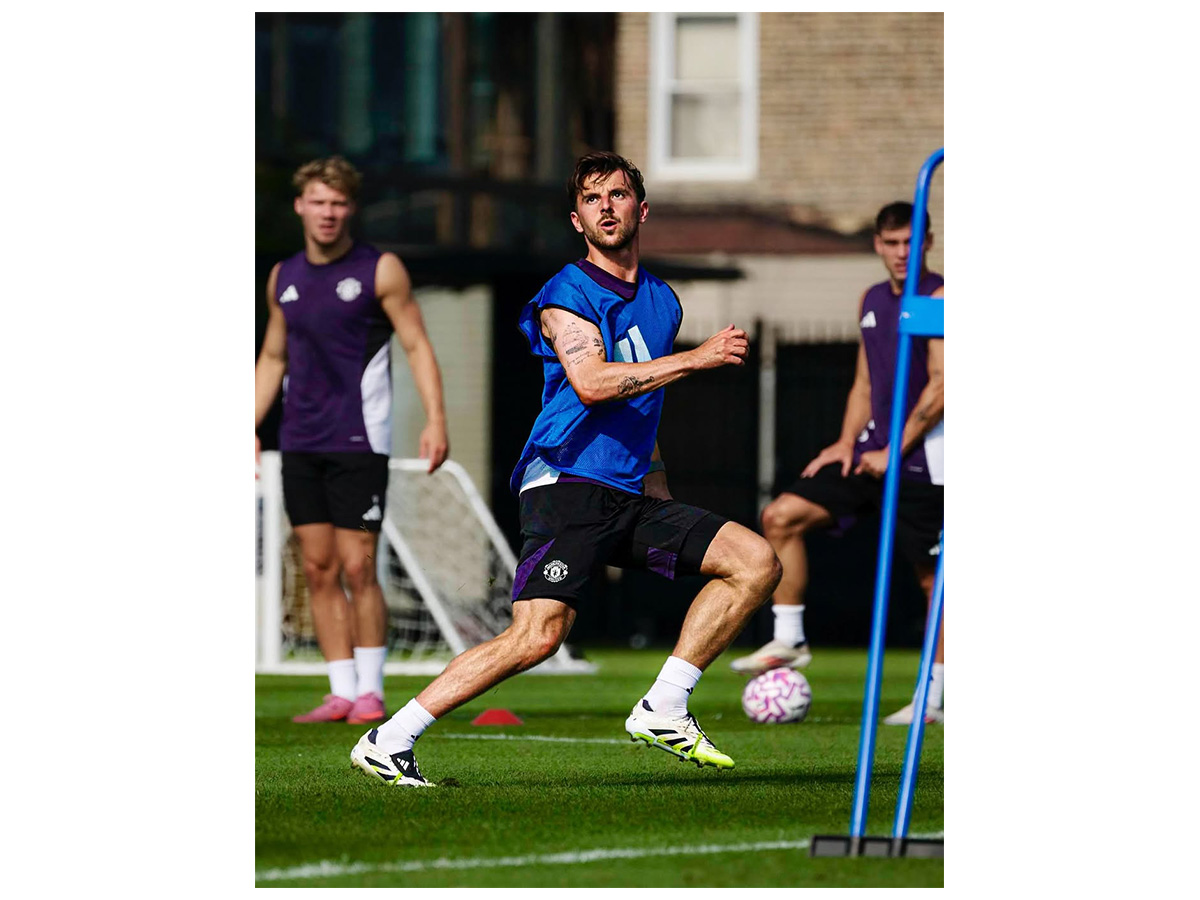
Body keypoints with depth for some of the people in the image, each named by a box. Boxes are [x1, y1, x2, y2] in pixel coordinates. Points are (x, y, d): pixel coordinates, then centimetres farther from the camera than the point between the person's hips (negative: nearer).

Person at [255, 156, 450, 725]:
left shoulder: (380, 270, -2)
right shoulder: (283, 278, 12)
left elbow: (416, 345, -3)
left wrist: (435, 419, -14)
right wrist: (249, 430, 15)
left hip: (358, 442, -5)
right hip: (299, 444, 5)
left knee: (357, 569, -7)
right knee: (319, 571, 3)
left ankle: (370, 691, 1)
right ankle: (341, 693, 7)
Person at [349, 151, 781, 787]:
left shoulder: (662, 301, 19)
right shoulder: (568, 294, -4)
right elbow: (592, 382, -22)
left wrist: (663, 508, 29)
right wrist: (698, 358, -20)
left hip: (629, 496, 7)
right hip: (567, 485, -7)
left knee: (756, 562, -3)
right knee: (538, 636, -22)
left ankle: (662, 711, -1)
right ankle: (386, 743, -14)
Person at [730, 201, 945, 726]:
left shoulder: (938, 299, -9)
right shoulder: (871, 302, 15)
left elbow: (940, 385, -15)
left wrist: (894, 453, -15)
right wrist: (847, 443, 7)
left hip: (921, 459, -8)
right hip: (875, 447, 8)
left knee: (933, 576, -2)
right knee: (782, 516, -4)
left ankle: (934, 698, 4)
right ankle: (788, 640, 2)